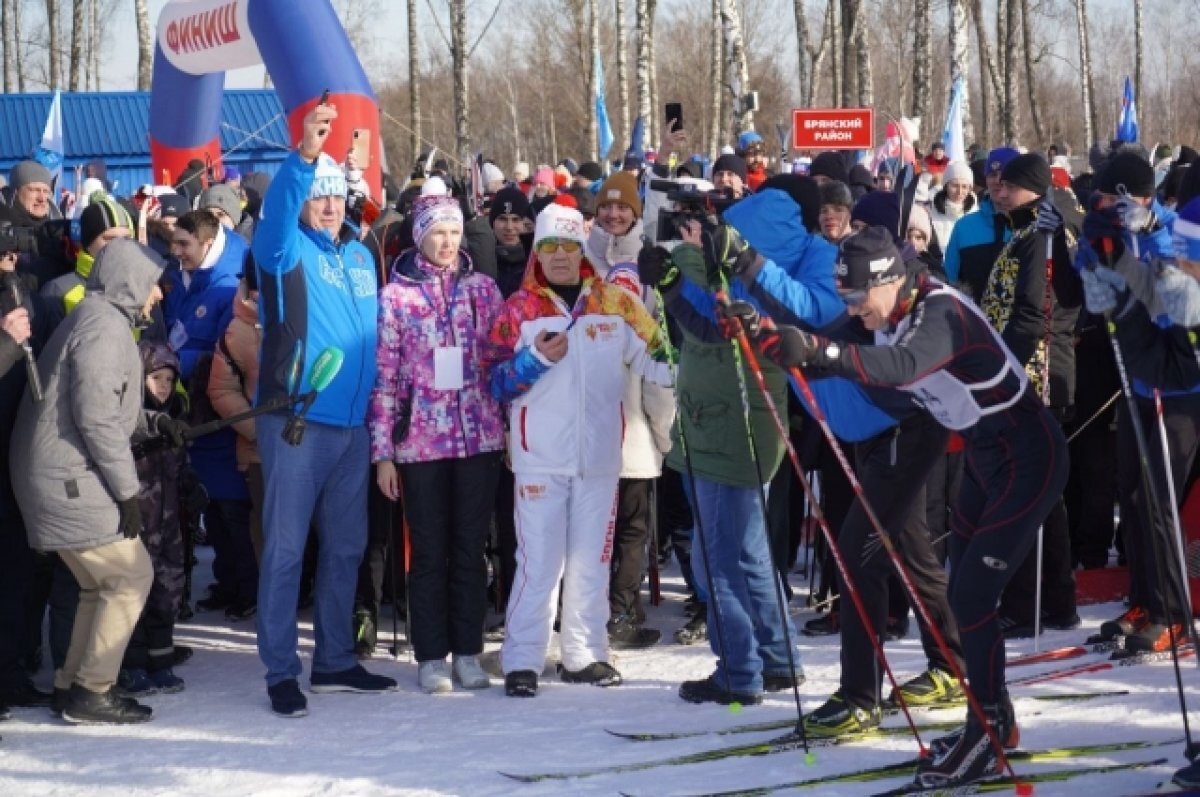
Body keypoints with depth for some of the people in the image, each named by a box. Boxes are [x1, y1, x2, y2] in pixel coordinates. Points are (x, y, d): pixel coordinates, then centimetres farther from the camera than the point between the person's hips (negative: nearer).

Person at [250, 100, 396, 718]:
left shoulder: (361, 257, 15)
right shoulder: (287, 249, -3)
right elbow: (276, 213, -25)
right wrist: (304, 156, -41)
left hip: (352, 423, 6)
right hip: (295, 420, -6)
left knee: (346, 547, 13)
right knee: (286, 547, -4)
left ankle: (335, 661, 25)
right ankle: (281, 672, 0)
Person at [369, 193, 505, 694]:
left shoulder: (483, 289, 7)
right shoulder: (395, 295, 0)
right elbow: (384, 377, -1)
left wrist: (510, 429, 4)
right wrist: (382, 452, -4)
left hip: (479, 437, 2)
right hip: (421, 442, -2)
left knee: (470, 549, 6)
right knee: (429, 552, 4)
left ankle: (468, 652, 14)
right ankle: (431, 657, 11)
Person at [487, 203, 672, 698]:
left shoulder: (613, 303, 6)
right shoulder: (520, 308, 2)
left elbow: (653, 358, 6)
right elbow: (497, 383, 0)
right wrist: (536, 359, -16)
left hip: (600, 454, 3)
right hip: (540, 456, -3)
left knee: (592, 560, 10)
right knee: (539, 561, -6)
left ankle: (584, 654, 19)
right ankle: (522, 661, -1)